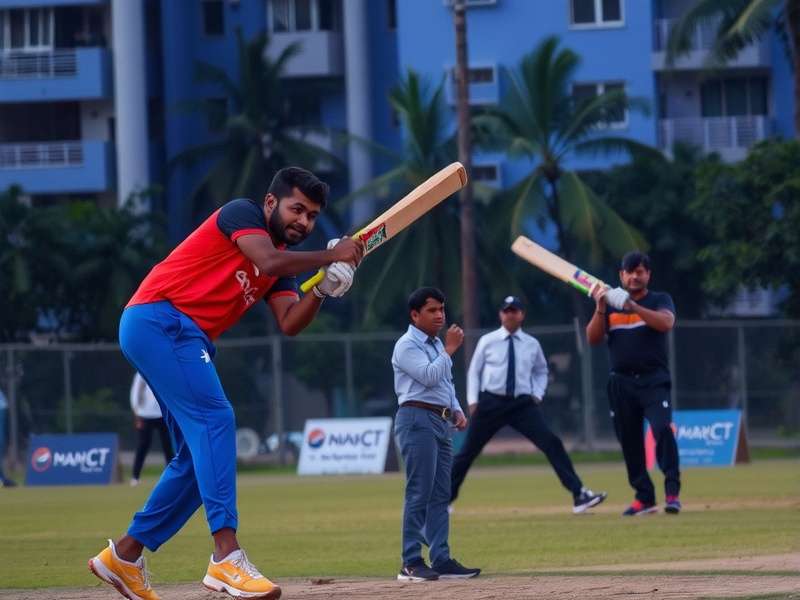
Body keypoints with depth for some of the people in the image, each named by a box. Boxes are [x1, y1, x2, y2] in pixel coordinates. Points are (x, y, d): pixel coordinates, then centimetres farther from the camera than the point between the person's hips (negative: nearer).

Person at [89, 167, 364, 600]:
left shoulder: (282, 257, 19)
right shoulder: (242, 214, -5)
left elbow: (289, 323, 6)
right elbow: (268, 262, -23)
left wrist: (324, 289, -9)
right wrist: (330, 257, -14)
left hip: (187, 343, 10)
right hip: (157, 320, -10)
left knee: (199, 457, 11)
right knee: (215, 420, -22)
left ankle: (124, 557, 20)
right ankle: (226, 558, -32)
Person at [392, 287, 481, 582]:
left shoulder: (437, 345, 20)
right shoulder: (407, 345, -8)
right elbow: (429, 376, -20)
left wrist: (457, 410, 11)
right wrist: (450, 349, -14)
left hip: (442, 423, 9)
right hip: (418, 420, -9)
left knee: (440, 495, 7)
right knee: (419, 493, -11)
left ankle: (441, 560, 9)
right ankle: (411, 563, -11)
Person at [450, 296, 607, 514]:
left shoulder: (532, 344, 7)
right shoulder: (487, 341, 2)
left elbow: (541, 371, 23)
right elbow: (474, 372, 9)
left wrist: (537, 395, 7)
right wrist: (473, 401, -1)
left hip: (523, 403, 1)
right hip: (491, 403, -1)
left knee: (551, 443, -14)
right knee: (468, 451, 5)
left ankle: (579, 495, -16)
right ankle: (444, 499, 21)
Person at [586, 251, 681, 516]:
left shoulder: (660, 300, 5)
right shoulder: (610, 304, 13)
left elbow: (666, 322, -17)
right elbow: (593, 338, 1)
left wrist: (632, 307, -27)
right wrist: (600, 308, -14)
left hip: (654, 381, -4)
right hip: (622, 382, 4)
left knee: (663, 429, -22)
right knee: (629, 441, 5)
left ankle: (672, 492, -23)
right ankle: (644, 497, 13)